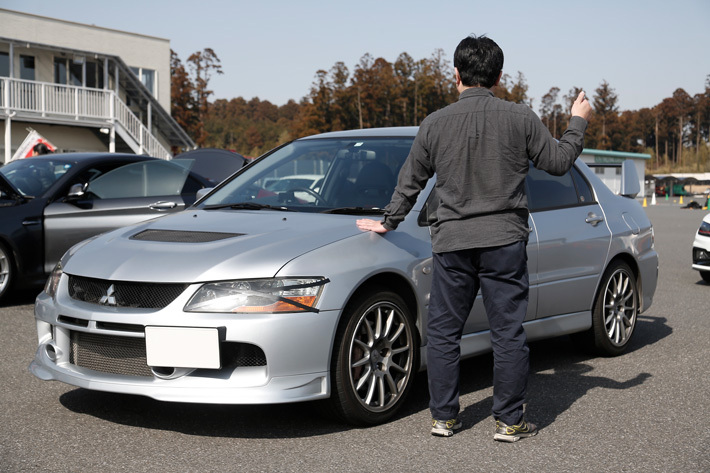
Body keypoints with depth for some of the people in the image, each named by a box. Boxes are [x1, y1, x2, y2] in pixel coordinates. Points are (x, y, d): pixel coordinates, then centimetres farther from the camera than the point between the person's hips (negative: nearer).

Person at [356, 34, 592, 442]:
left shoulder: (435, 123, 3)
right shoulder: (520, 118, -2)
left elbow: (410, 183, 10)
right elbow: (558, 161, 6)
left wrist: (388, 223, 25)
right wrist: (579, 122, 23)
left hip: (451, 243, 1)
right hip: (504, 241, -1)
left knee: (443, 331, 11)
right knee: (508, 332, 5)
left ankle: (444, 416, 16)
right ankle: (511, 421, 10)